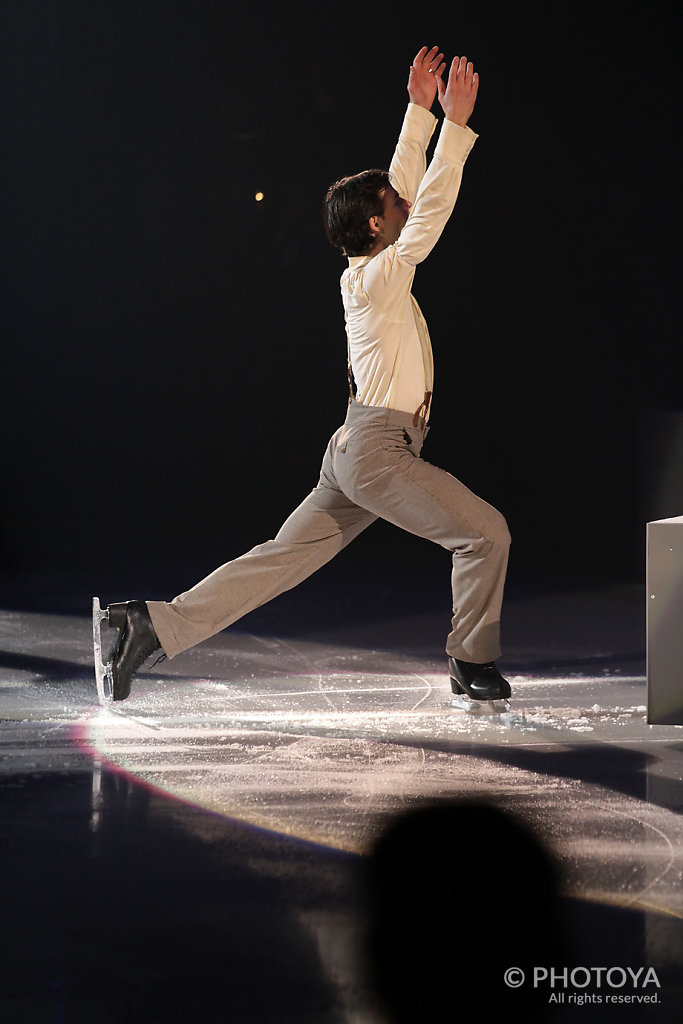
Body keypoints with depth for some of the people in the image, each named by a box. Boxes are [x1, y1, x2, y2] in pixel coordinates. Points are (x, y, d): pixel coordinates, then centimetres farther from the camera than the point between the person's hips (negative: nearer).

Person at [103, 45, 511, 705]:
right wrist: (455, 123, -13)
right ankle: (473, 663, 4)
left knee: (280, 559, 7)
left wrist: (420, 110, 21)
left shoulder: (373, 270, 14)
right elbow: (431, 209, -15)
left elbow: (409, 190, 22)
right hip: (378, 448, -9)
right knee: (486, 534, -4)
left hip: (355, 452, 9)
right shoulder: (377, 277, -11)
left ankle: (156, 624, 1)